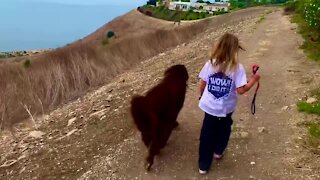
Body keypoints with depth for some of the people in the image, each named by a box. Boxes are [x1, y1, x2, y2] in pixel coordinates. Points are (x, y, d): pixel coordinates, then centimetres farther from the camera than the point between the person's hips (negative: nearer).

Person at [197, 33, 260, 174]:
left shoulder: (210, 64, -9)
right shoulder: (237, 68, -18)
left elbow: (202, 85, -2)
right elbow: (241, 90, -18)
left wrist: (202, 96, 17)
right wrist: (253, 80, -3)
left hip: (209, 107, 2)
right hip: (225, 109, -1)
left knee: (207, 135, 13)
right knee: (223, 130, 27)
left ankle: (203, 165, 21)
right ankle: (218, 152, 49)